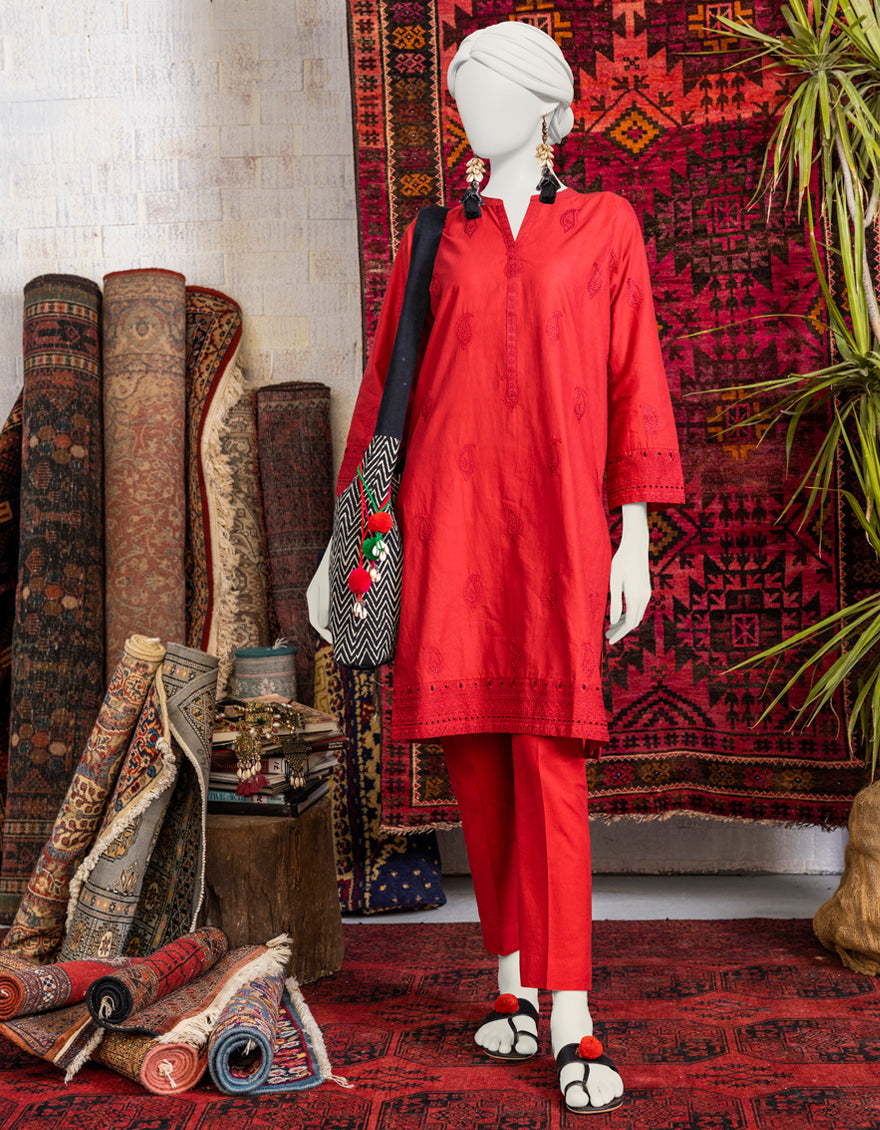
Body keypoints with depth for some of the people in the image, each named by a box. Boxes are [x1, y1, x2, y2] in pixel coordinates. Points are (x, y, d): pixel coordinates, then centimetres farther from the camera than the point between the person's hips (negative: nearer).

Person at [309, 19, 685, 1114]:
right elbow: (383, 388, 15)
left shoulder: (606, 225, 11)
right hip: (446, 512, 3)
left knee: (549, 755, -10)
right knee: (474, 750, 2)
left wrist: (635, 540, 0)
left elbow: (635, 385, 7)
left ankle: (572, 1027, -6)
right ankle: (518, 984, 16)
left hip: (555, 519, -2)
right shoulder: (434, 238, 16)